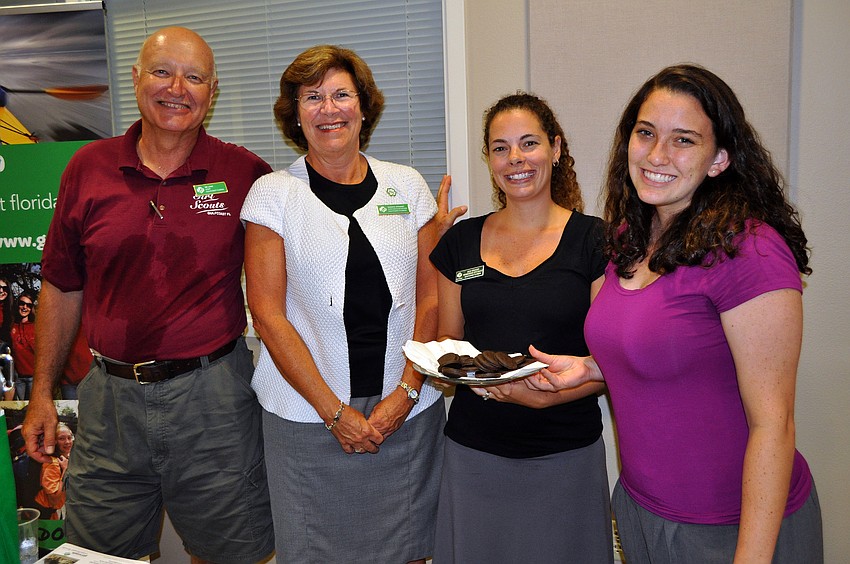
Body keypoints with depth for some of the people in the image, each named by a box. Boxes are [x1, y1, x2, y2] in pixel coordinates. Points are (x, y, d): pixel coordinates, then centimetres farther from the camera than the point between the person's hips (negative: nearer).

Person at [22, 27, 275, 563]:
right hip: (111, 394, 3)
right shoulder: (88, 168, 2)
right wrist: (43, 391, 10)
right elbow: (63, 287, 9)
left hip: (212, 394, -2)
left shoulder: (244, 173, -5)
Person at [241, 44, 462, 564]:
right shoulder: (272, 194, 0)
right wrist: (334, 411, -10)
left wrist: (407, 391, -7)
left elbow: (431, 298, 4)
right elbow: (268, 314, -6)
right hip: (309, 416, -1)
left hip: (407, 412, 2)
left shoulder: (408, 185, 5)